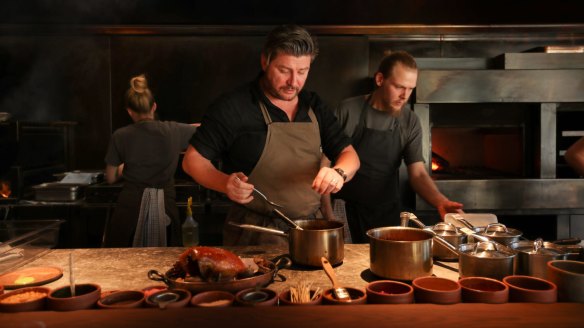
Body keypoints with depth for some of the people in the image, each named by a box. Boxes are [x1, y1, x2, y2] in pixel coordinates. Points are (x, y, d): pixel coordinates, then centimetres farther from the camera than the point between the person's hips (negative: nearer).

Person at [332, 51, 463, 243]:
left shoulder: (410, 123, -2)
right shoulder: (347, 111, -9)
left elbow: (418, 173, -5)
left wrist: (440, 201, -24)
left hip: (386, 213, 3)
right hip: (346, 210, -2)